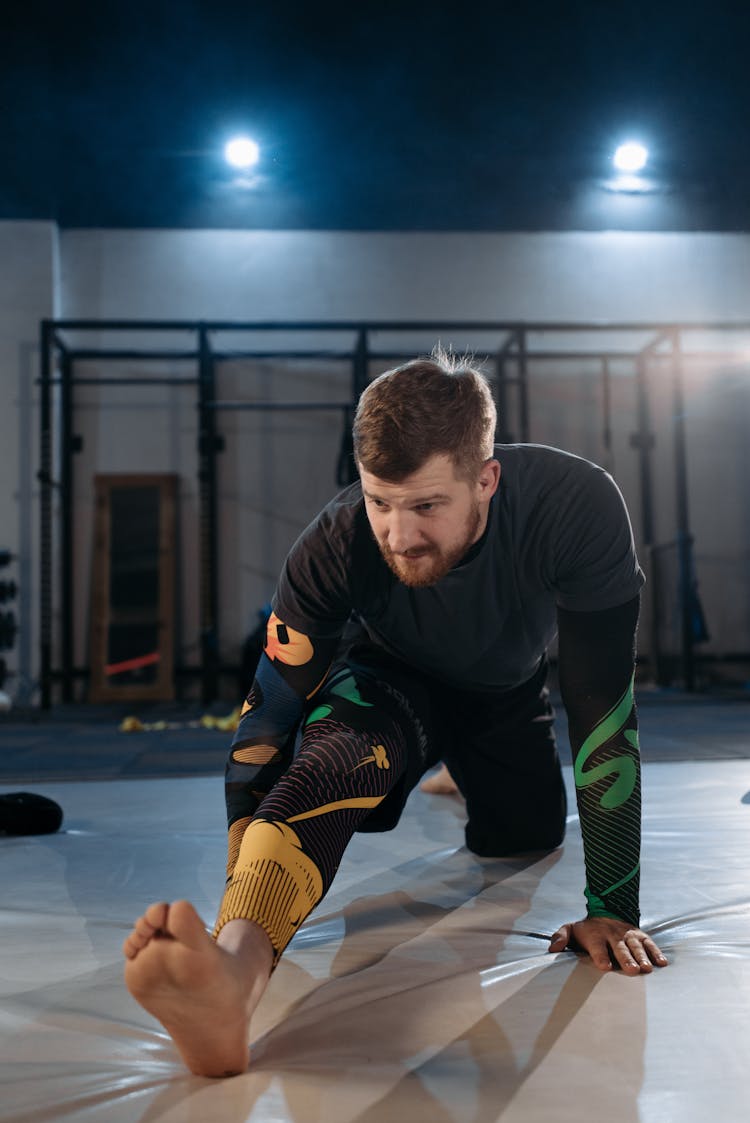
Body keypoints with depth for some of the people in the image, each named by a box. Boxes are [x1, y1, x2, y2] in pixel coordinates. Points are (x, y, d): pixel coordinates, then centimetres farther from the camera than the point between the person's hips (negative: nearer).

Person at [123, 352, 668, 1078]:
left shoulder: (578, 507, -38)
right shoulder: (334, 547, -35)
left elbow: (602, 710, -34)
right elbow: (268, 719, -31)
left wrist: (612, 907, -32)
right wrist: (243, 910, -36)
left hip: (510, 688, 3)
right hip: (394, 676, -2)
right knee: (338, 753, -33)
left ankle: (464, 776, 42)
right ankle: (234, 969, -49)